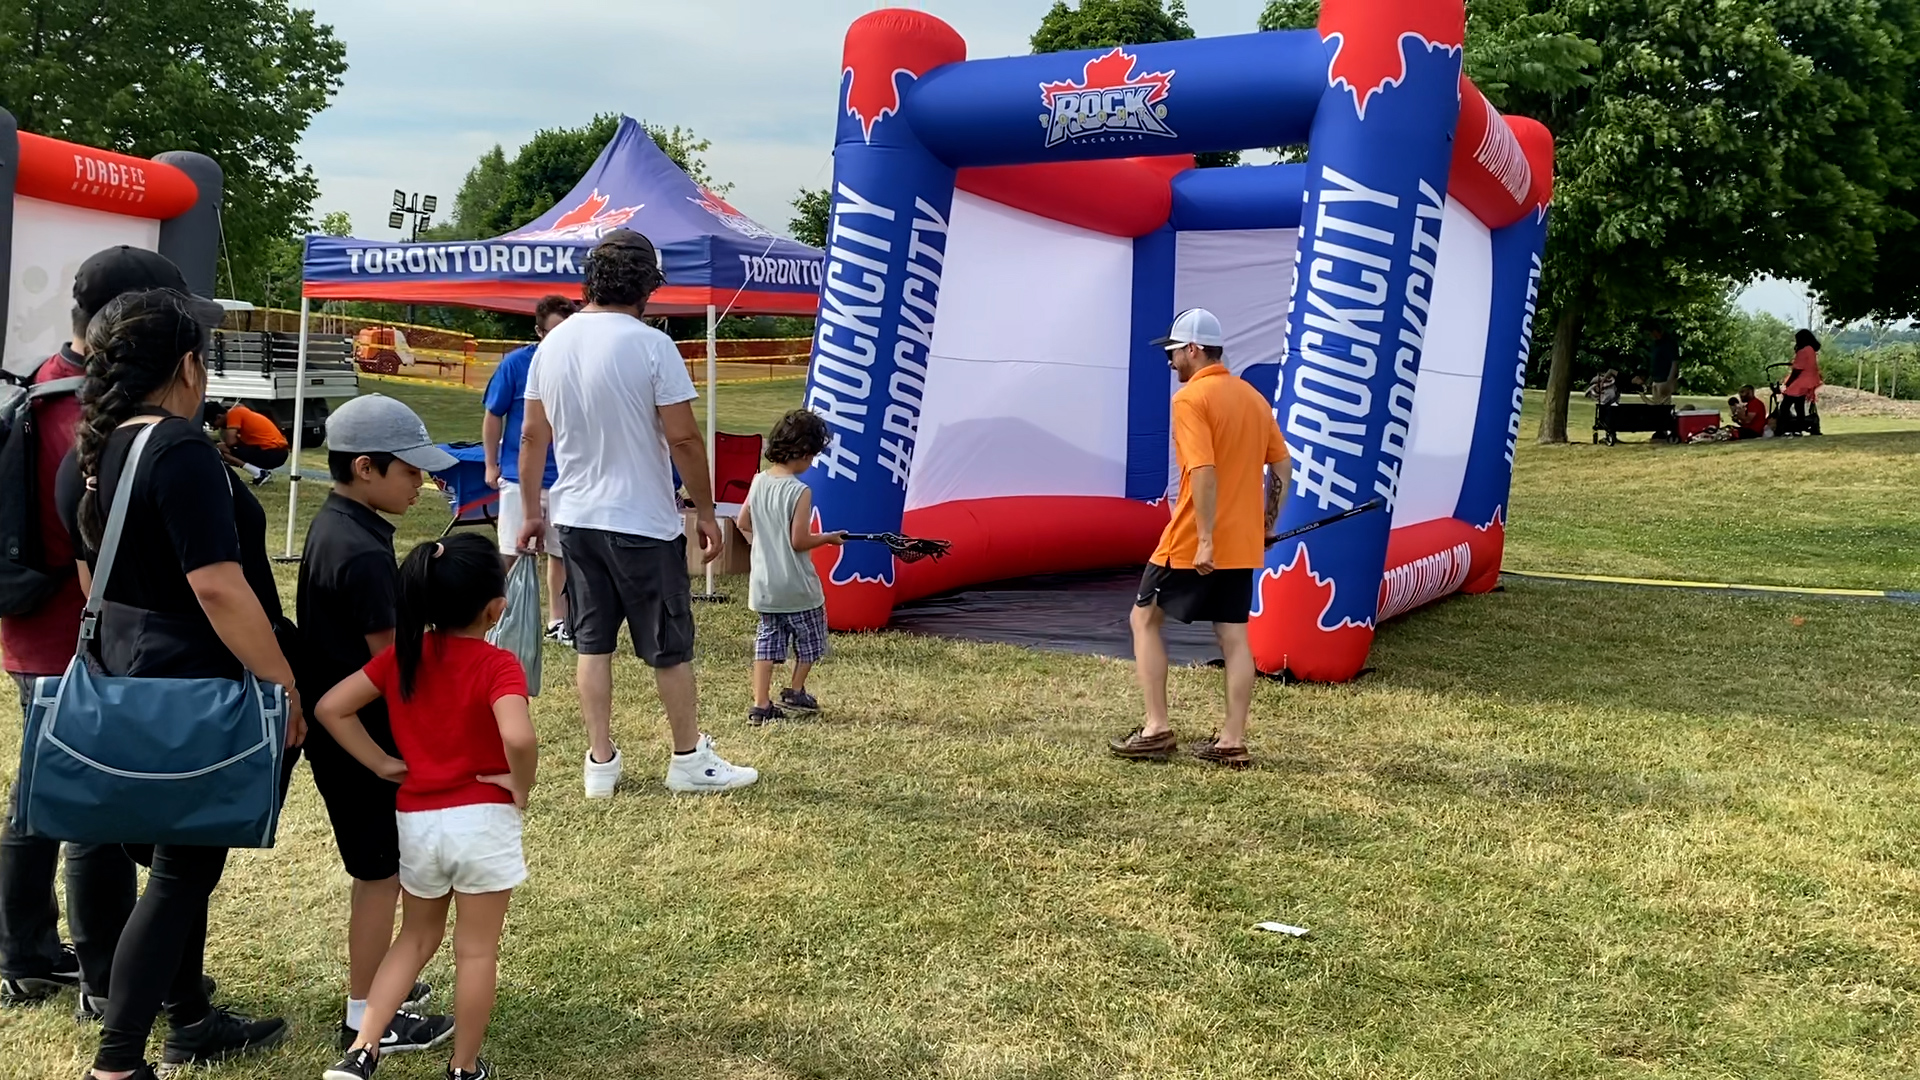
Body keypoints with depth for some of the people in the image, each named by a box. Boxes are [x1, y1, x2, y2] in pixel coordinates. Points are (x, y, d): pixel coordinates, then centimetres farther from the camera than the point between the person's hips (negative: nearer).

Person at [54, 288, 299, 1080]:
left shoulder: (85, 454, 7)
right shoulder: (181, 450, -21)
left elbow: (92, 577, 16)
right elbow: (219, 588, -25)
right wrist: (284, 683, -18)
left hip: (132, 682, 9)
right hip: (198, 690, -9)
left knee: (182, 859, 20)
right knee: (181, 871, 0)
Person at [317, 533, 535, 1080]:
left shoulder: (401, 655, 0)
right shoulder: (498, 665, -16)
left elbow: (330, 708, 0)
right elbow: (519, 738, -34)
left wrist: (381, 763, 4)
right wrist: (521, 789, -16)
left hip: (415, 821, 5)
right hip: (483, 822, -5)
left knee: (417, 937, 23)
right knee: (476, 949, 10)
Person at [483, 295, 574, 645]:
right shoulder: (516, 363, -8)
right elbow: (493, 416, 0)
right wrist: (491, 465, 3)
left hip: (566, 478, 2)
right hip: (519, 476, -2)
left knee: (561, 552, 12)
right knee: (512, 553, 5)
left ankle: (557, 620, 24)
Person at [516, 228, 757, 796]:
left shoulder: (553, 344, 4)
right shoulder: (651, 345, -15)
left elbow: (532, 436, 9)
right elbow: (683, 439, -15)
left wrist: (530, 511, 19)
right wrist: (705, 510, -4)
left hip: (575, 518, 6)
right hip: (643, 523, -6)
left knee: (593, 642, 12)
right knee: (670, 647, 7)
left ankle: (600, 762, 17)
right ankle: (690, 759, 18)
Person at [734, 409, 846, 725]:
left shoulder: (759, 482, 1)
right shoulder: (800, 491, -20)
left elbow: (743, 523, 11)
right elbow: (799, 541, -20)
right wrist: (829, 538, -4)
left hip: (763, 583, 6)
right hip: (796, 585, -6)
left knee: (768, 637, 12)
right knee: (810, 637, 16)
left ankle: (761, 705, 7)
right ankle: (795, 693, 29)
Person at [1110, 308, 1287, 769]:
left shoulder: (1191, 398, -12)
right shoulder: (1254, 397, 11)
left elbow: (1203, 471, -22)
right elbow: (1281, 466, 12)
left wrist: (1204, 539, -22)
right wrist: (1266, 524, 19)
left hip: (1193, 543, -7)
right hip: (1243, 543, 7)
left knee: (1145, 618, 8)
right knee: (1234, 635, 8)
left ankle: (1157, 729, 4)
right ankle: (1232, 741, 8)